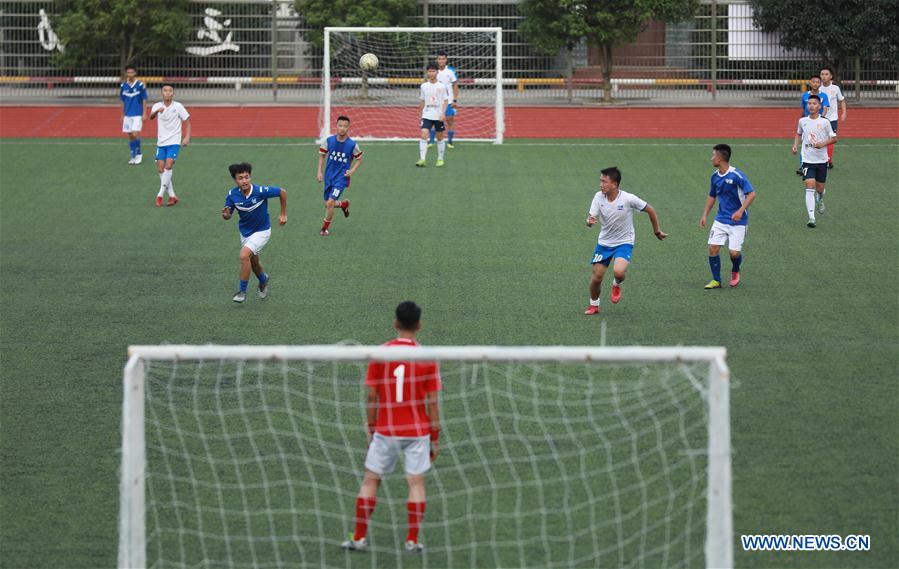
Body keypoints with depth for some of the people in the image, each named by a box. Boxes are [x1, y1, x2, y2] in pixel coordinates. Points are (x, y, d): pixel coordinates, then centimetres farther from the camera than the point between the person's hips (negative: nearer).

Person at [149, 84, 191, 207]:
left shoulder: (178, 107, -4)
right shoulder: (157, 106, 0)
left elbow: (187, 122, 2)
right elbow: (151, 117, -20)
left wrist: (187, 137, -12)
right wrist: (157, 111, -42)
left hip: (174, 142, -4)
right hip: (161, 143, 4)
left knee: (168, 166, -17)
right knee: (161, 169, 1)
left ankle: (160, 195, -14)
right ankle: (172, 196, 10)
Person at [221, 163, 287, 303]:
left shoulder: (260, 191, -28)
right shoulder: (232, 195, -17)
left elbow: (282, 192, -13)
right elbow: (228, 216, -8)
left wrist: (283, 214, -5)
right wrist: (225, 214, -33)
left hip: (261, 231, -5)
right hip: (245, 232, 5)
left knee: (244, 255, -24)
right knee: (253, 262, 21)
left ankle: (242, 291, -9)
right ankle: (263, 279, 55)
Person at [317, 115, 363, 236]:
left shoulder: (352, 144, -12)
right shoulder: (329, 140, -6)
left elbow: (359, 159, 5)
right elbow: (322, 155, 8)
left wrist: (352, 171, -10)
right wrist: (319, 172, 0)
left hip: (342, 177, -4)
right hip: (329, 177, 4)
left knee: (330, 203, -14)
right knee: (327, 204, 12)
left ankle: (325, 228, 7)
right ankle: (344, 204, 45)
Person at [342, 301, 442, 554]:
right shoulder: (427, 358, -7)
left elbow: (371, 396, -2)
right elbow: (433, 402, -5)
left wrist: (370, 429, 8)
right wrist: (435, 438, 3)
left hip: (385, 430, 1)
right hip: (417, 430, -1)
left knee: (370, 480, 10)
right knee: (416, 483, 6)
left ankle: (360, 537, 11)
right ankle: (412, 540, 4)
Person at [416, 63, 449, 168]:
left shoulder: (442, 86, -4)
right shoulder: (424, 86, 5)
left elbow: (445, 100, -3)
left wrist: (443, 113, -13)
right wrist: (421, 112, 16)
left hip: (438, 116, -2)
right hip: (427, 115, 2)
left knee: (440, 137, 8)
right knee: (423, 135, -13)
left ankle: (440, 159, 21)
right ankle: (422, 159, -17)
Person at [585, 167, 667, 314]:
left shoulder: (628, 199, -20)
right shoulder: (599, 197, -11)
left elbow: (650, 210, -6)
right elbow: (591, 218, -13)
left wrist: (657, 231, 4)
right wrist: (590, 221, -39)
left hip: (624, 243, -3)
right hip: (604, 242, 3)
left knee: (619, 272, -27)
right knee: (597, 276, -2)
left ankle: (617, 285, 10)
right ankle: (594, 305, 25)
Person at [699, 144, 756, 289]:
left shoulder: (736, 175, -17)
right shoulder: (715, 176, 4)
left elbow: (751, 194, -17)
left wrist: (740, 211, -26)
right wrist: (705, 215, 13)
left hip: (737, 221, -6)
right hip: (721, 219, 6)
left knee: (734, 252, -9)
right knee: (713, 248, -6)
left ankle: (735, 272, 24)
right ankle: (716, 281, 6)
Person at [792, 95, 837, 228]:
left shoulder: (824, 122, -6)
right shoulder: (803, 121, 2)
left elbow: (834, 138, 0)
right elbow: (798, 134, 21)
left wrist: (822, 144, -17)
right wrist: (795, 145, 4)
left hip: (821, 160, 0)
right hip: (807, 160, 0)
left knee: (819, 188, 10)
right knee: (810, 186, -14)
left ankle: (820, 201, 49)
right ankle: (811, 218, -17)